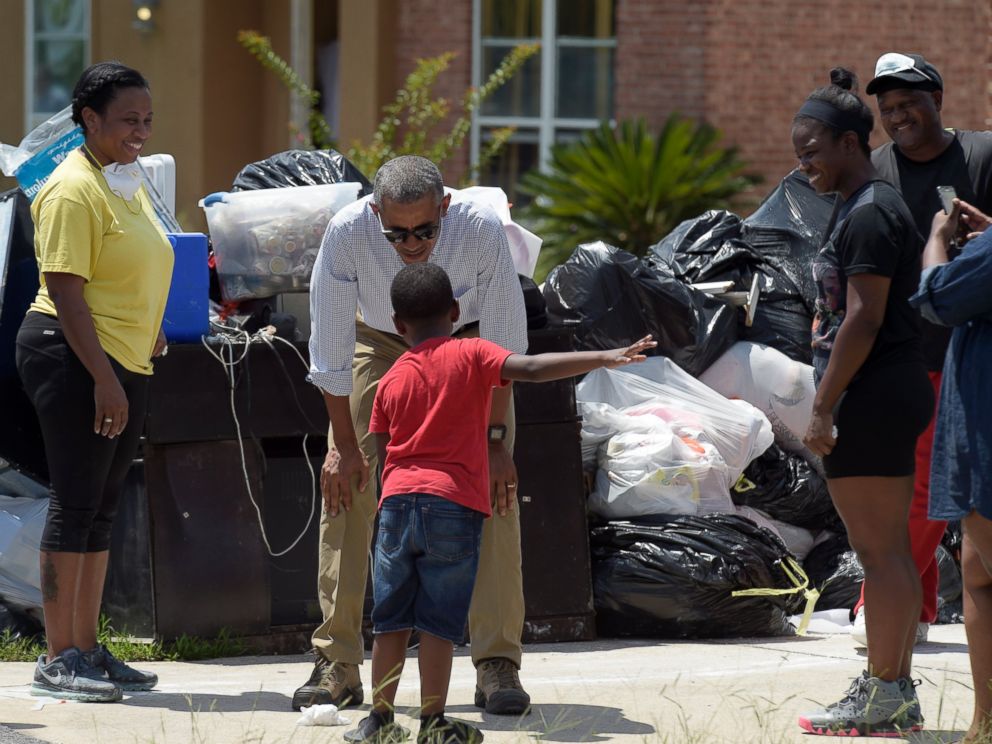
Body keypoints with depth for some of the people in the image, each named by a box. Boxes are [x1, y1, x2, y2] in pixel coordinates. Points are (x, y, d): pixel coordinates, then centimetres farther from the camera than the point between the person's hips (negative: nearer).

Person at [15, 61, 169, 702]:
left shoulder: (130, 182, 15)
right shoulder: (74, 189, -14)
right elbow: (65, 291, -19)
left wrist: (151, 335, 20)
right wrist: (103, 378, -23)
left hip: (125, 363, 9)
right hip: (73, 359, -9)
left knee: (103, 507, 11)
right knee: (76, 503, -9)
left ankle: (87, 648, 17)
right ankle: (57, 660, -7)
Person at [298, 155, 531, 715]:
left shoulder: (482, 231, -34)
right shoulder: (348, 233, -34)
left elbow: (503, 345, -23)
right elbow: (330, 348, -22)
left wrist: (495, 438, -22)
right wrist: (345, 445, -19)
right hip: (380, 346, 1)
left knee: (494, 487, -15)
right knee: (344, 485, -12)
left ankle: (497, 665, -11)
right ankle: (338, 664, -5)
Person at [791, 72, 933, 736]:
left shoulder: (868, 215, -15)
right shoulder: (863, 206, 18)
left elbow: (863, 319, -20)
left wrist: (824, 406, -19)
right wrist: (831, 399, 22)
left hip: (871, 399, -11)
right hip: (895, 393, 11)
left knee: (879, 549, -8)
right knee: (891, 549, 12)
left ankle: (884, 693, -6)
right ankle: (897, 690, 15)